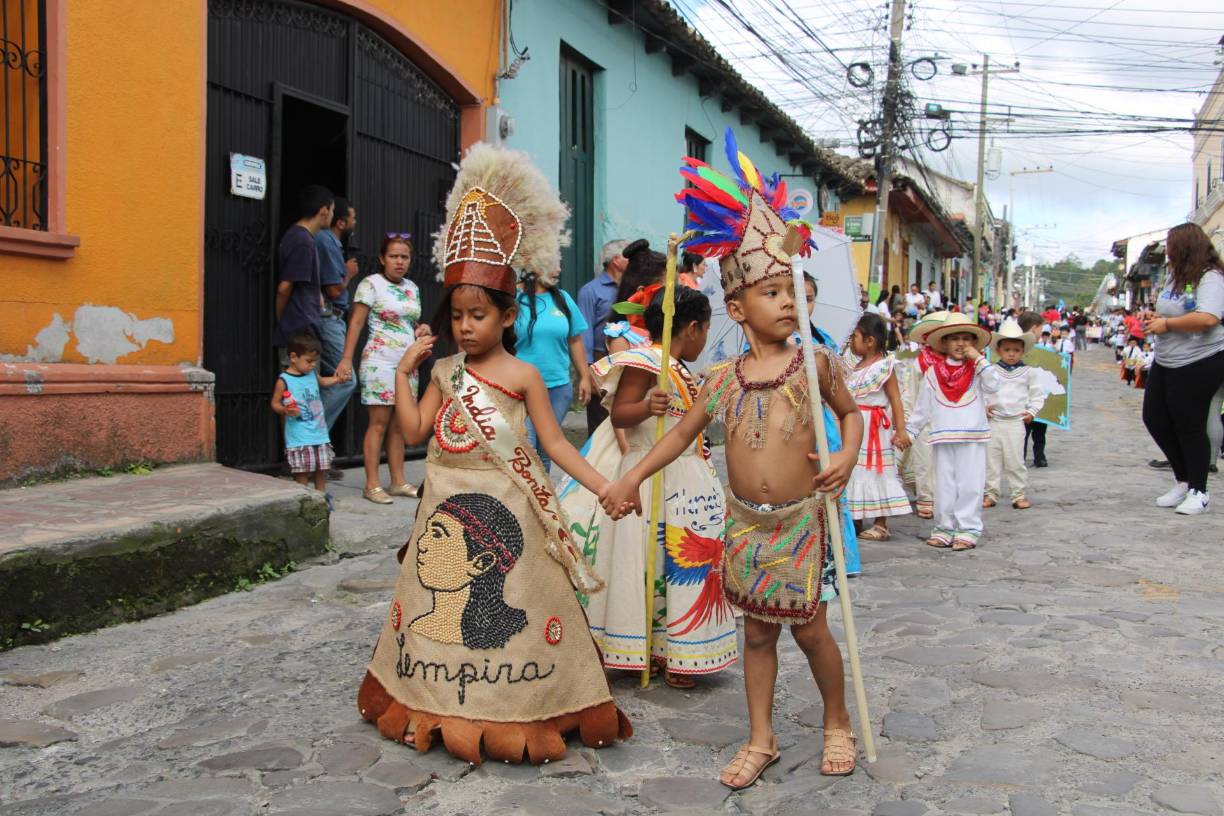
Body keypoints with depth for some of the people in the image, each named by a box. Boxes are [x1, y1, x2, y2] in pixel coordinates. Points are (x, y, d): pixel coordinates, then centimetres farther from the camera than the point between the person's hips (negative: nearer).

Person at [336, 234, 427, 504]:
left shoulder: (412, 288, 15)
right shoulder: (371, 284, -4)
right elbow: (356, 322, -8)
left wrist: (421, 328, 2)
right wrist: (347, 359, -15)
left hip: (407, 363, 6)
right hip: (380, 361, -6)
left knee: (399, 425, 8)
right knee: (379, 423, -7)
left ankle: (398, 481, 13)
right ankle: (372, 484, -4)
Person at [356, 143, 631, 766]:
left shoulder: (522, 375, -5)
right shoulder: (445, 372, 7)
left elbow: (553, 440, -4)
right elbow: (414, 432, 4)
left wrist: (601, 485, -12)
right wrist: (404, 372, 0)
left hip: (504, 508, -4)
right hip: (448, 506, 4)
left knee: (509, 607, 2)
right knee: (442, 600, 12)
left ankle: (512, 709, 17)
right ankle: (440, 704, 28)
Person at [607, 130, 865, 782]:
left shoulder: (814, 363, -5)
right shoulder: (724, 378, -1)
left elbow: (851, 412, 9)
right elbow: (681, 435, 9)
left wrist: (847, 455, -11)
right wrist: (631, 478, 6)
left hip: (800, 521, -2)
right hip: (744, 524, 2)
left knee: (809, 630, 7)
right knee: (757, 632, 13)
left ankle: (838, 724, 33)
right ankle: (760, 739, 27)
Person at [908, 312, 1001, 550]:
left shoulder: (977, 370, 4)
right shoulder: (933, 372, 7)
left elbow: (993, 385, -16)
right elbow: (922, 406, 12)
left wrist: (978, 357, -13)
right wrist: (908, 429, 11)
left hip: (972, 437, -2)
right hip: (942, 437, 2)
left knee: (969, 485, -1)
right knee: (944, 485, 6)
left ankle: (968, 530, 4)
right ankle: (944, 528, 14)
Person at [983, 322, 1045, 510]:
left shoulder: (1029, 372, 4)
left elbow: (1038, 395, 9)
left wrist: (1032, 412, 0)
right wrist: (983, 407, -5)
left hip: (1016, 422, -1)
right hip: (993, 421, 1)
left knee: (1015, 460, 0)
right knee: (991, 459, 5)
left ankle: (1019, 494, 10)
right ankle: (991, 493, 14)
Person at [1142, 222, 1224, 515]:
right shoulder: (1174, 276, 11)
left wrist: (1167, 324, -19)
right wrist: (1155, 317, 4)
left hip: (1199, 363, -9)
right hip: (1165, 360, 9)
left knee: (1189, 427, -1)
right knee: (1155, 419, 10)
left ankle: (1198, 492, 14)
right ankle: (1183, 481, 26)